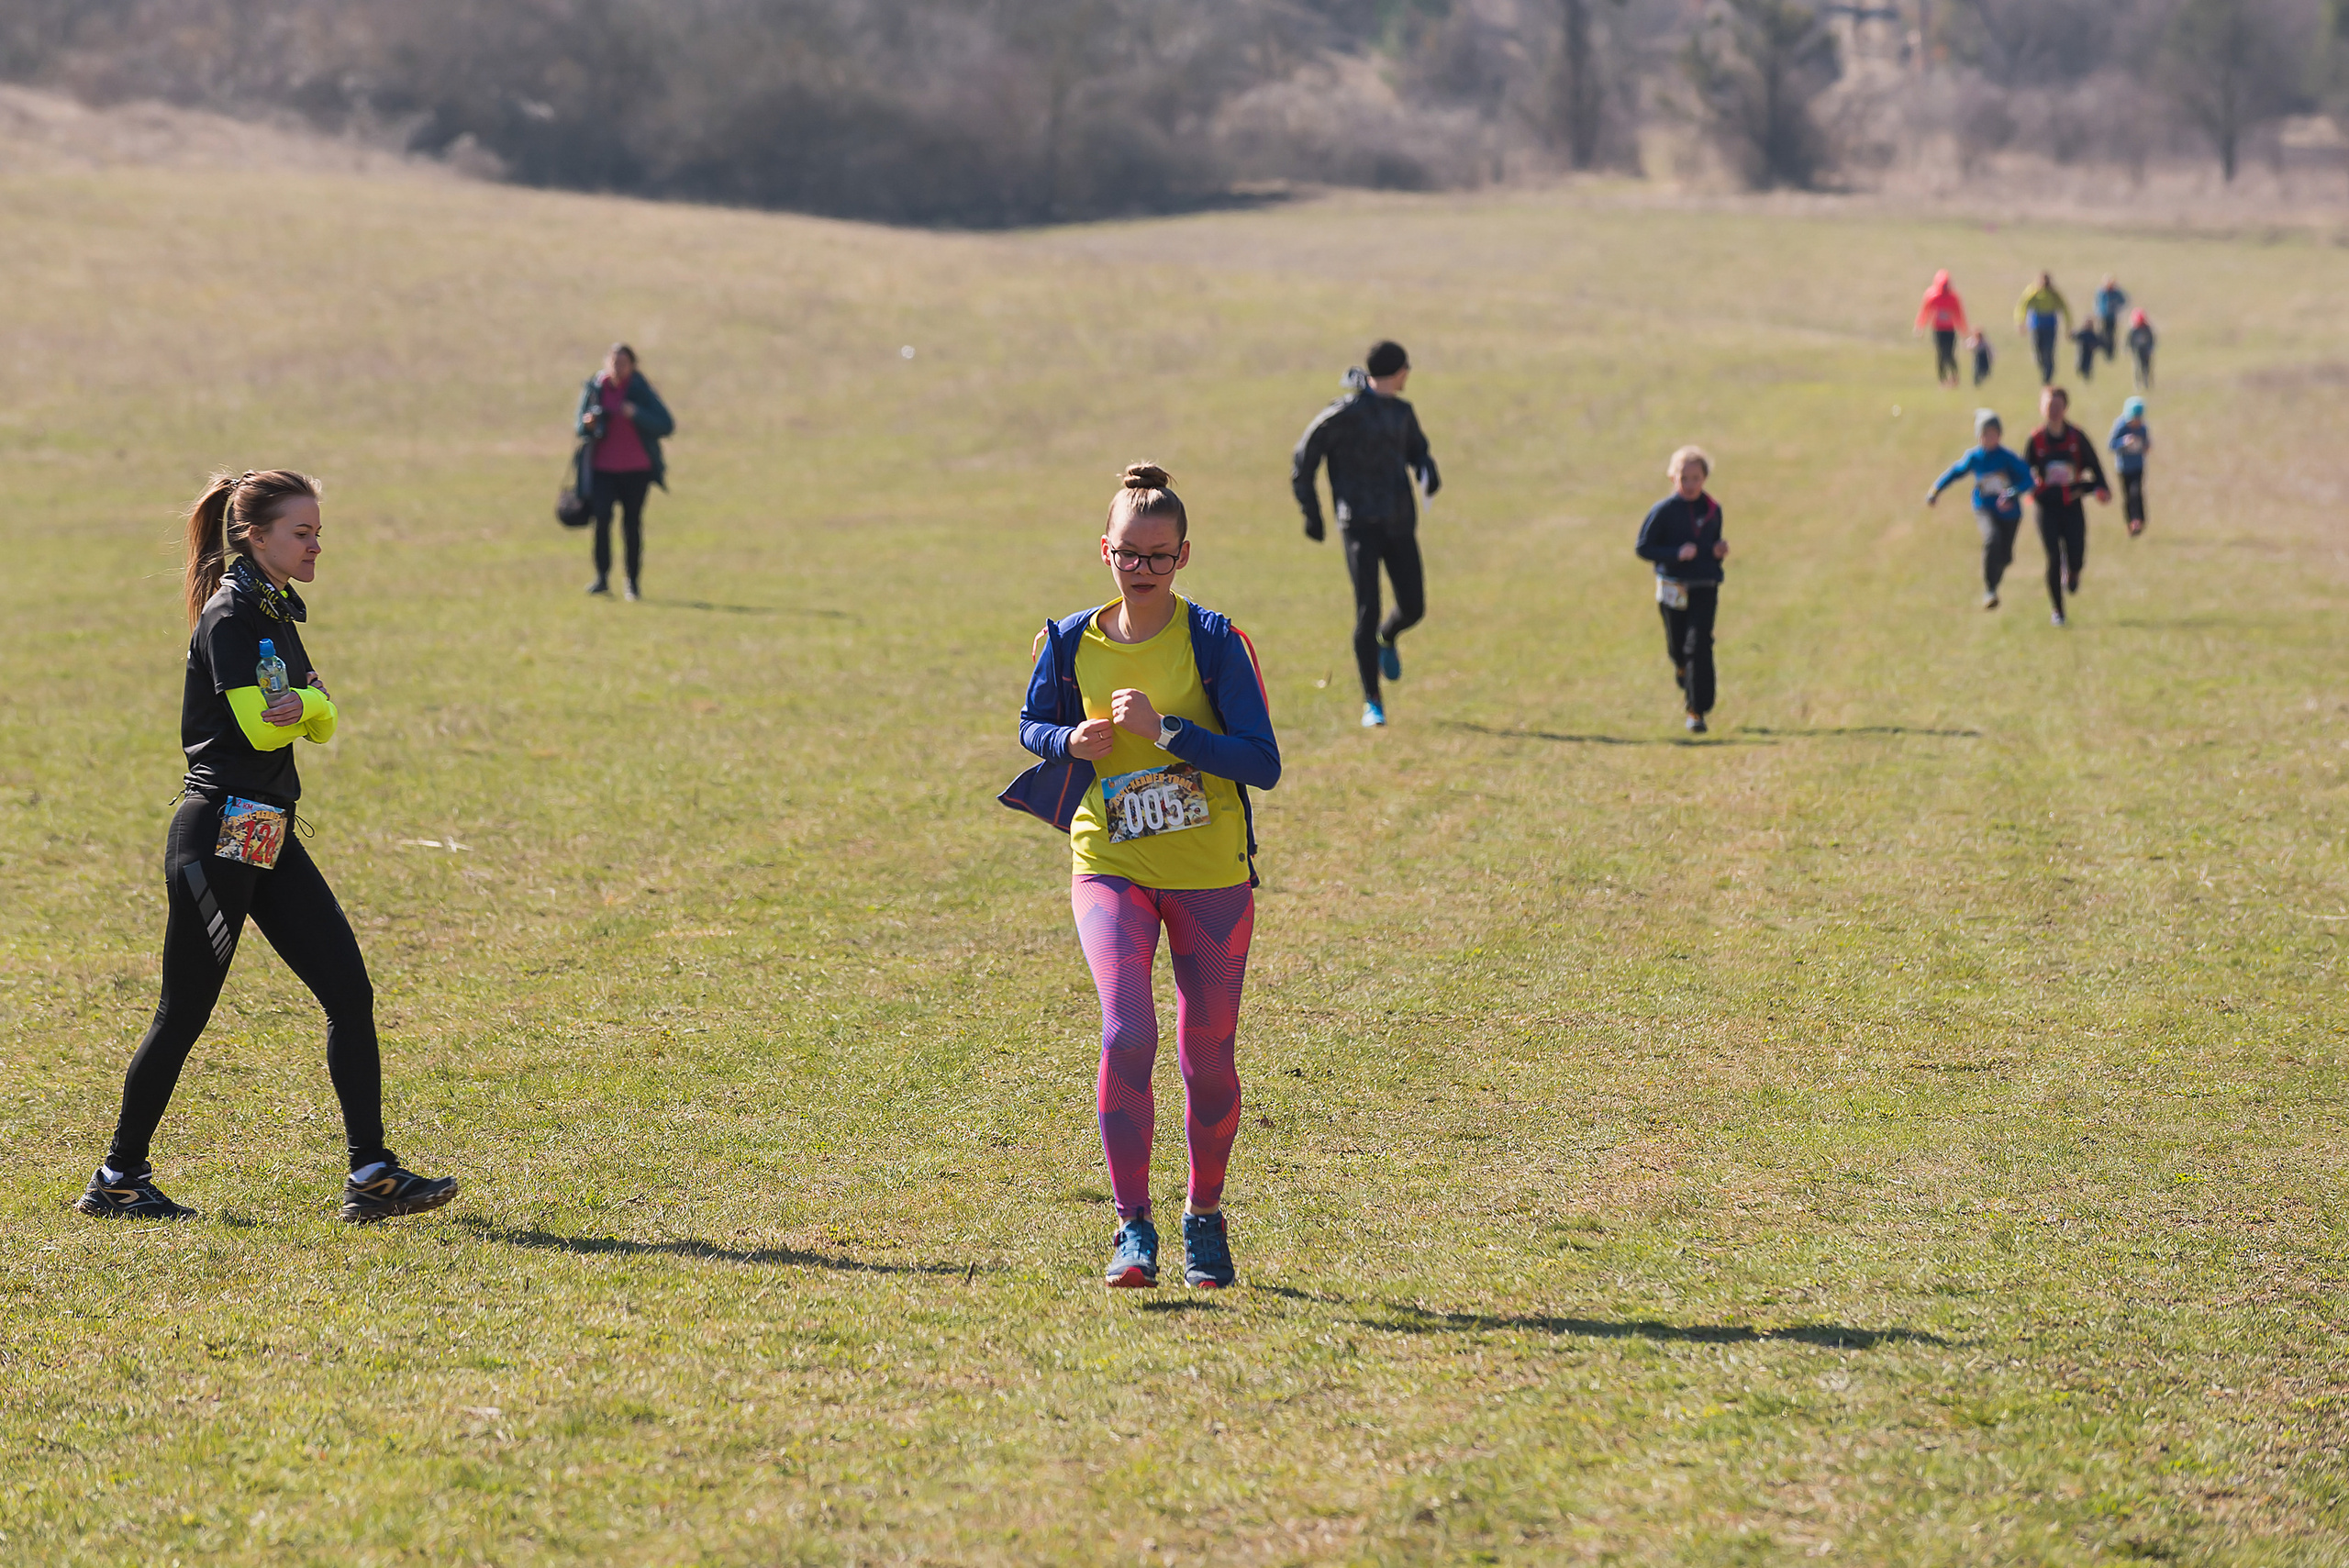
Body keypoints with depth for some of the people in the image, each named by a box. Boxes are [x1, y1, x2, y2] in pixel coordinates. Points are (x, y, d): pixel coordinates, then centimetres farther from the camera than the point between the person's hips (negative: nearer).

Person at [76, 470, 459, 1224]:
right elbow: (259, 725, -18)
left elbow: (323, 722, 11)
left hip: (269, 836, 9)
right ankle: (117, 1181, 11)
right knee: (185, 1011, -1)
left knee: (349, 990, 1)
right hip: (219, 830, -9)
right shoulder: (229, 616, -14)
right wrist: (310, 705, 1)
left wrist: (303, 704, -10)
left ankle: (371, 1175, 1)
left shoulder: (276, 613, 14)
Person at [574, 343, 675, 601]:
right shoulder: (594, 388, 3)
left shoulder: (641, 390, -1)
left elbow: (666, 425, -7)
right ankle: (602, 577, -12)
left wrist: (637, 414, -20)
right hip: (602, 469, 1)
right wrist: (587, 424, -14)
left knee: (632, 524, 2)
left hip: (636, 471, 0)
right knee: (601, 518, -16)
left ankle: (633, 581, 11)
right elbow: (578, 429, 10)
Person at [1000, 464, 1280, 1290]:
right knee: (1127, 1033, -21)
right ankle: (1132, 1228, -15)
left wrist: (1164, 731, -23)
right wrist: (1073, 741, -6)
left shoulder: (1215, 641, -9)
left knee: (1206, 1058, 6)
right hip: (1112, 866, 1)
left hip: (1212, 875, -1)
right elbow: (1033, 727, 17)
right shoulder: (1071, 643, -1)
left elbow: (1264, 763, -14)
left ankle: (1205, 1220, 29)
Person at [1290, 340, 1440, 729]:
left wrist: (1427, 474, 1)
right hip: (1360, 525, -6)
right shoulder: (1344, 414, -9)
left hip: (1400, 523, 6)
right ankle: (1372, 703, -3)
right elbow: (1303, 460, -2)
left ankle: (1387, 638, 41)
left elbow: (1417, 451, 26)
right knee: (1367, 611, -12)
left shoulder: (1402, 412, 11)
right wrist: (1312, 514, -3)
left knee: (1413, 608, 3)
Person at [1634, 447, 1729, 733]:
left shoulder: (1712, 510, 5)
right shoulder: (1663, 511, -7)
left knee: (1700, 647, -10)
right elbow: (1643, 547, -7)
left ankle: (1697, 711, -6)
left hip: (1705, 589, 1)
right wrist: (1676, 554, -21)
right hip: (1674, 589, -1)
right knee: (1677, 644, 10)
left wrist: (1719, 551, -4)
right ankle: (1680, 664, 49)